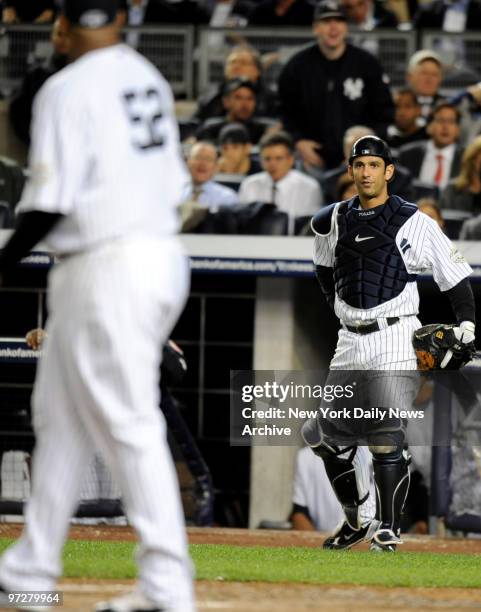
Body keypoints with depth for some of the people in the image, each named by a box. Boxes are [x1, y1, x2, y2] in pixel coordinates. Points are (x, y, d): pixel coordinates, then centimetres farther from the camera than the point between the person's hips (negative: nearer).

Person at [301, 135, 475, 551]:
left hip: (395, 336, -5)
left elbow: (454, 274, -2)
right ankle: (356, 521, 21)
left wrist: (466, 326, -13)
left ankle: (389, 529, -10)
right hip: (350, 341, 6)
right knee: (325, 433, 5)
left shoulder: (414, 223, -3)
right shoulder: (334, 221, 10)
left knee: (385, 436, -16)